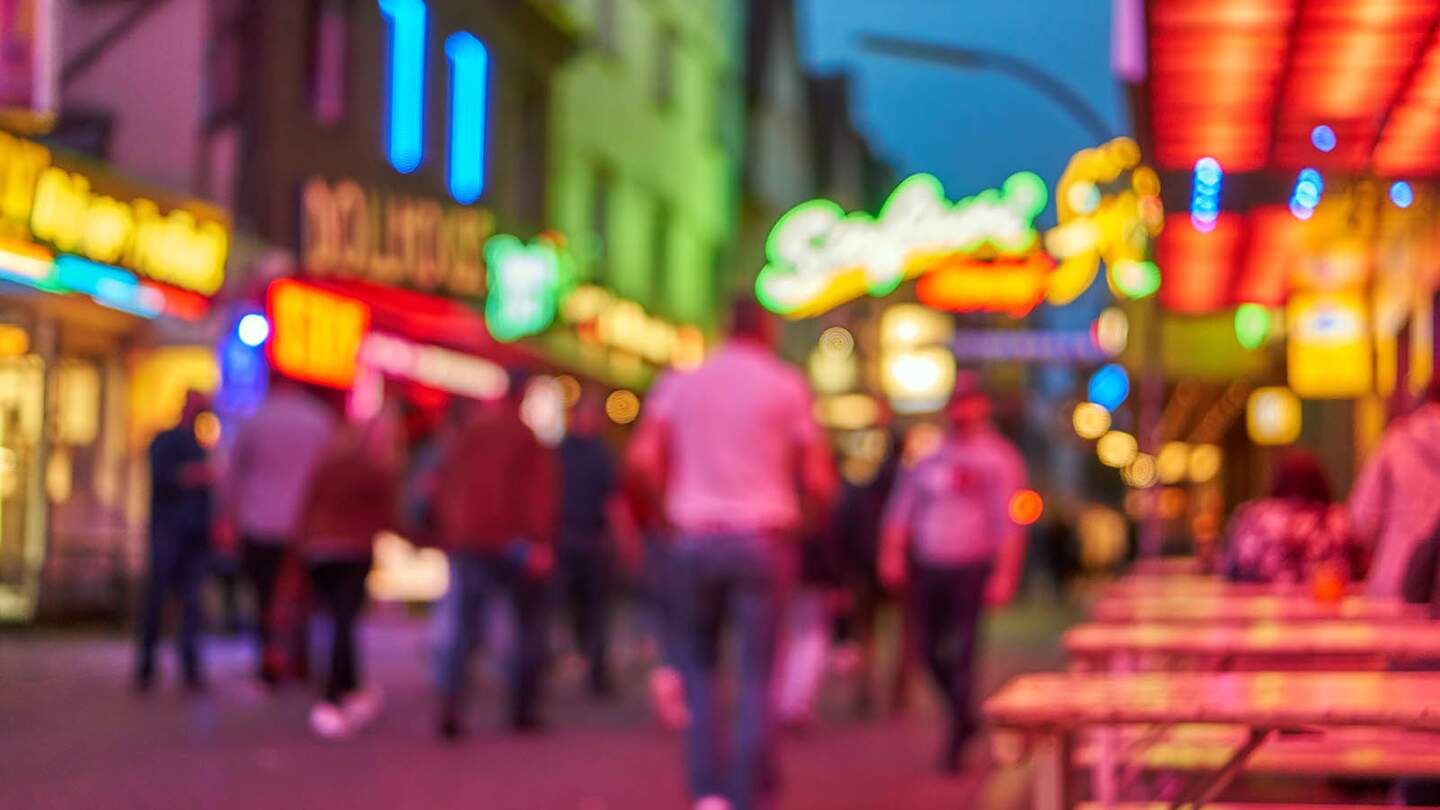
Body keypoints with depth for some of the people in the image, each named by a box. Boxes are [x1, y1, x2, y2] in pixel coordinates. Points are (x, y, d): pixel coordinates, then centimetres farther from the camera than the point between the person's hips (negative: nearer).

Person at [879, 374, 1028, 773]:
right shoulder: (930, 454, 13)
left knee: (962, 654, -8)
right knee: (930, 651, 7)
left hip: (971, 568, -5)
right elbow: (902, 506, 14)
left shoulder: (999, 459, 0)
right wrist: (892, 553, 3)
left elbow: (1009, 523, -6)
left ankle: (955, 740, 0)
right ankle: (963, 717, 28)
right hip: (927, 567, 5)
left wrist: (1004, 575, -13)